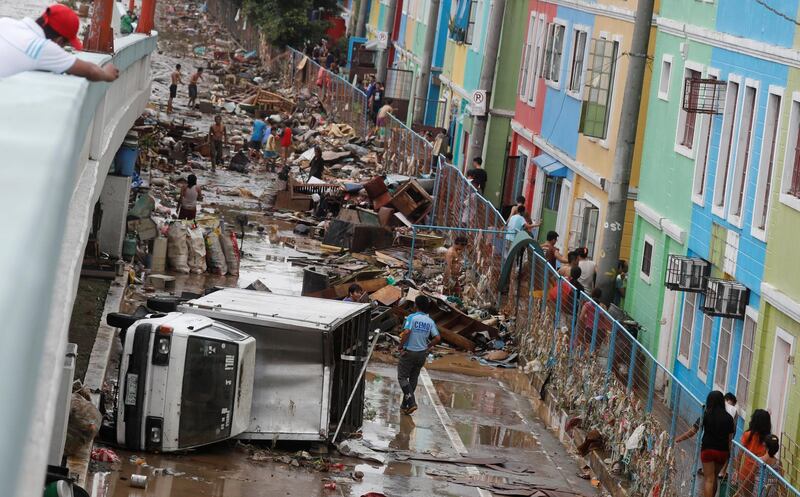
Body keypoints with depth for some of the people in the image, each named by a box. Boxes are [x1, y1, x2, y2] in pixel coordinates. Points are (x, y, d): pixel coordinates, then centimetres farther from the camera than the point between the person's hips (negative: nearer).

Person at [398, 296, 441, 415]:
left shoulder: (412, 317, -14)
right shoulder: (430, 321, 1)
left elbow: (406, 332, -27)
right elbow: (437, 338, -4)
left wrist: (401, 347, -15)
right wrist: (428, 347, 10)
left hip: (409, 352, -5)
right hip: (422, 354, 5)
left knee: (402, 377, 4)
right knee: (413, 379, 16)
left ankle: (411, 402, -12)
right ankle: (405, 405, 23)